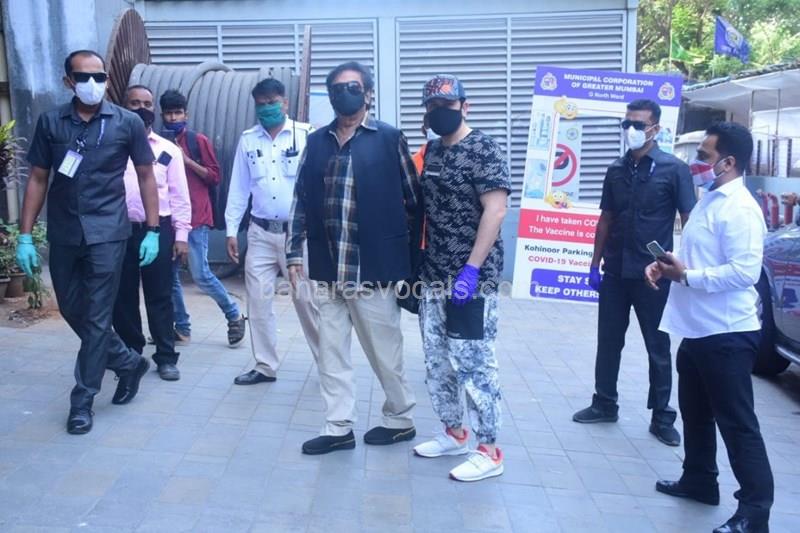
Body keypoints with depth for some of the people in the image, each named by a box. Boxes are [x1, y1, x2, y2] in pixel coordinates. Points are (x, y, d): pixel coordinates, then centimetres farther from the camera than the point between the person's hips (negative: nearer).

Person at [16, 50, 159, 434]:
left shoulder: (127, 123, -2)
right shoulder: (50, 122, 4)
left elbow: (146, 177, 3)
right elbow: (38, 179, 7)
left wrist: (153, 231, -2)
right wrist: (25, 235, 1)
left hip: (107, 233, -3)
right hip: (63, 234, 4)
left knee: (96, 317, 0)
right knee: (72, 312, 13)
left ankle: (82, 401, 13)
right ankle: (129, 363, 34)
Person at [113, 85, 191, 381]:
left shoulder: (168, 150, 6)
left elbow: (179, 196, 4)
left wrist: (181, 235, -2)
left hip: (158, 230, -1)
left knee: (160, 296, 4)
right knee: (123, 296, 9)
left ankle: (166, 357, 14)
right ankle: (130, 354, 24)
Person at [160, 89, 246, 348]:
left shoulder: (199, 140, 1)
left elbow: (215, 177, -2)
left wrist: (188, 161, -12)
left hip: (196, 217, -5)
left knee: (200, 274, -8)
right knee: (169, 275, 3)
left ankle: (234, 315, 11)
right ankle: (182, 328, 14)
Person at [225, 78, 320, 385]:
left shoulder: (306, 135, -4)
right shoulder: (248, 140, 8)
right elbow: (238, 188, 10)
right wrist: (231, 230, 6)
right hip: (261, 233, 4)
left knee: (307, 300, 3)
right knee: (258, 301, 6)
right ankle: (266, 366, 20)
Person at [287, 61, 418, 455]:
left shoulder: (389, 138, -1)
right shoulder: (317, 142, 12)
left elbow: (412, 198, 0)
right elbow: (302, 200, 12)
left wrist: (405, 254, -1)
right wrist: (294, 252, 7)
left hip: (373, 266, -4)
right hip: (328, 268, 5)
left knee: (384, 350, 9)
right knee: (331, 352, 10)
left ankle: (399, 419, 29)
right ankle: (338, 428, 23)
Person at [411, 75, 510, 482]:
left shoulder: (483, 149, -9)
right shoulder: (432, 151, 14)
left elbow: (495, 210, -17)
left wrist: (472, 269, -23)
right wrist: (417, 262, 13)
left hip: (471, 278, -8)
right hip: (434, 277, 8)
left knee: (473, 363, -3)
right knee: (437, 363, 15)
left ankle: (488, 451, 11)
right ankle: (453, 433, 31)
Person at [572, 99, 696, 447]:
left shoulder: (673, 169, -6)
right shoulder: (616, 169, 8)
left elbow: (690, 222, -6)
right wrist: (595, 264, 10)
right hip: (615, 273, 4)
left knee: (658, 348, 8)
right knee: (608, 342, 12)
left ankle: (662, 417, 20)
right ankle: (604, 405, 27)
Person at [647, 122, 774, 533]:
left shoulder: (739, 208, -17)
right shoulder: (709, 200, 14)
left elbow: (745, 272, -26)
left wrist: (686, 276, -21)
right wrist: (667, 265, 4)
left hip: (726, 334, -10)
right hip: (696, 329, 10)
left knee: (737, 422, -1)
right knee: (695, 411, 21)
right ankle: (698, 480, 36)